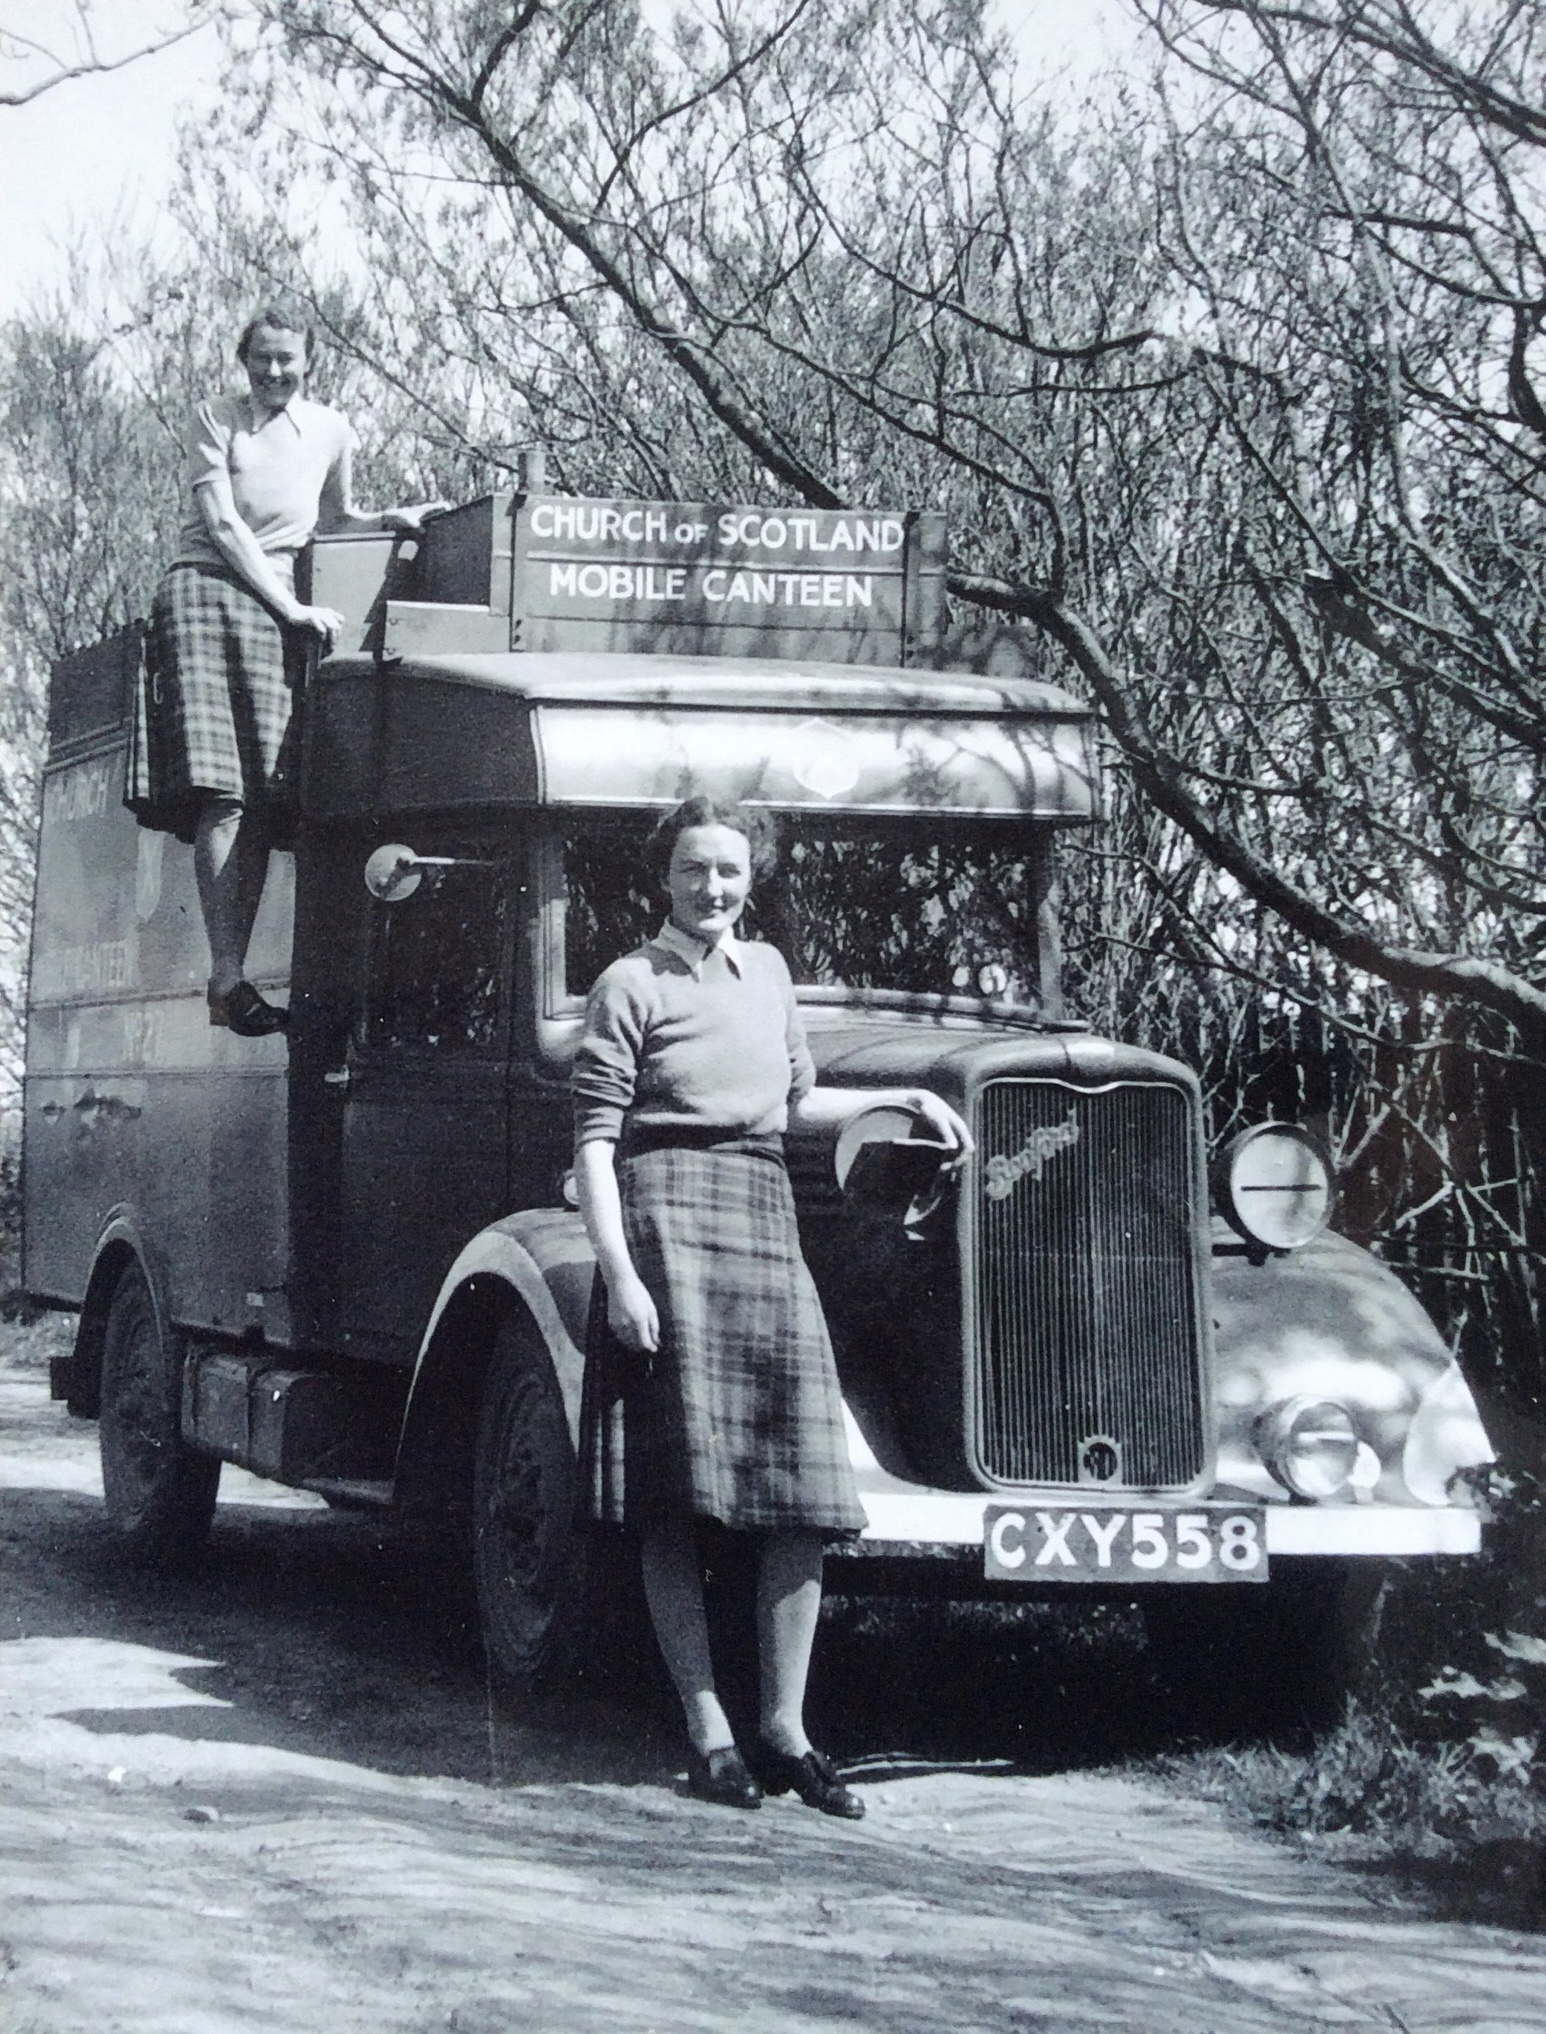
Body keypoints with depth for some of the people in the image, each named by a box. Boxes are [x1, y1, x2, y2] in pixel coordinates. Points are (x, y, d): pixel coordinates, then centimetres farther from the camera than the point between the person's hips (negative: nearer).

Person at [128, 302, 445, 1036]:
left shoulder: (330, 432, 13)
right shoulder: (216, 419, 2)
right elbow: (221, 522, -5)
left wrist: (392, 521, 9)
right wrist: (292, 609, -10)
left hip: (278, 607, 4)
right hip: (207, 589, -4)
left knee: (266, 801, -5)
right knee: (222, 795, -14)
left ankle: (231, 974, -4)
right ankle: (226, 978, -19)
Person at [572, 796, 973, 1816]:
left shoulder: (766, 970, 20)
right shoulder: (633, 984, 1)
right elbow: (595, 1140, -5)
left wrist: (905, 1095, 26)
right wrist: (620, 1272, -14)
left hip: (767, 1222, 6)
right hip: (665, 1215, -6)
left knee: (807, 1488, -3)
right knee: (674, 1498, -5)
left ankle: (786, 1730, 3)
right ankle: (710, 1734, -2)